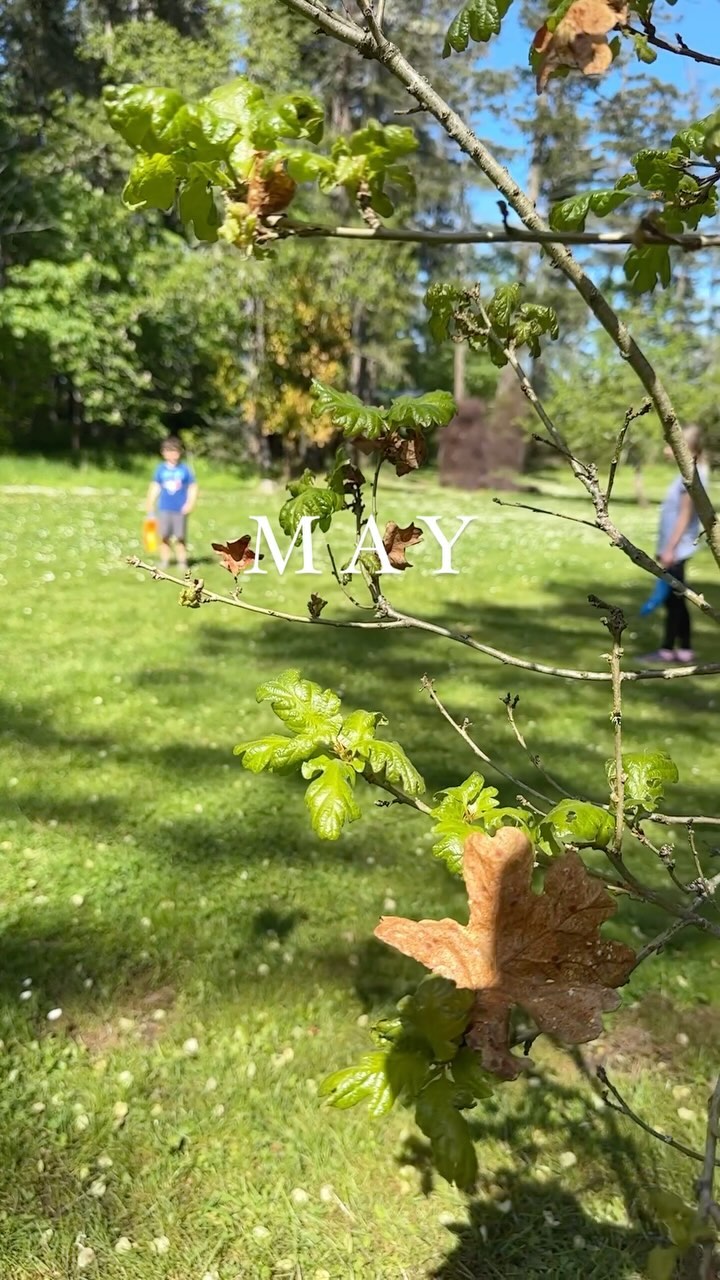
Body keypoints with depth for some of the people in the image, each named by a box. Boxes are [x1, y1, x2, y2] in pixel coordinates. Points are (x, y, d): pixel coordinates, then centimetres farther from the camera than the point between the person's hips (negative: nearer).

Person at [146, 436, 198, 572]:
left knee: (180, 537, -1)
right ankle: (164, 560, 8)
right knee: (164, 536, -1)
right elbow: (154, 488, 10)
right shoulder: (160, 469, 5)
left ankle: (182, 561, 8)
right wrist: (150, 505, 7)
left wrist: (190, 503, -8)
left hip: (180, 510, -1)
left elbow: (193, 488, 4)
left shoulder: (185, 469, 2)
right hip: (164, 509, 1)